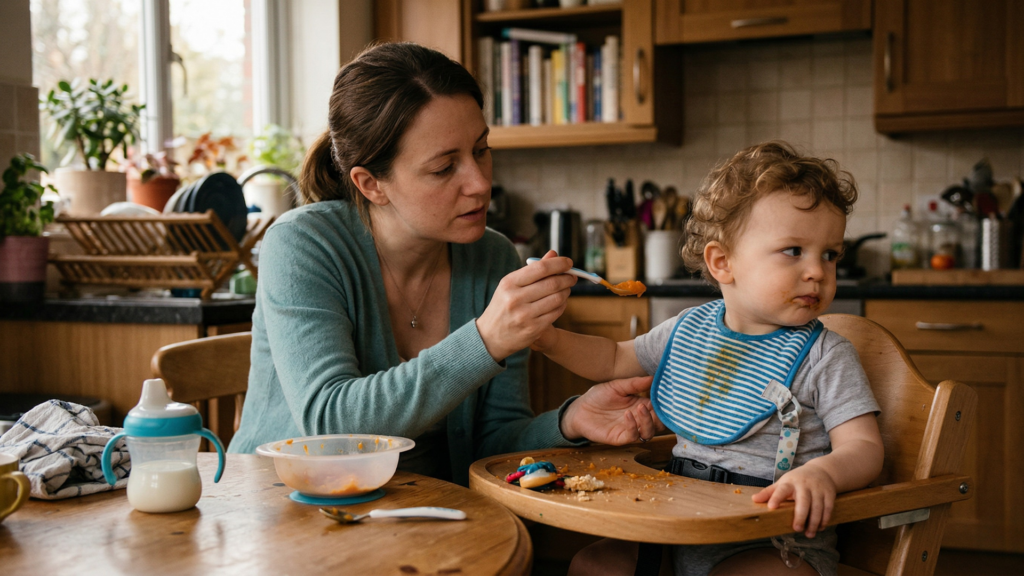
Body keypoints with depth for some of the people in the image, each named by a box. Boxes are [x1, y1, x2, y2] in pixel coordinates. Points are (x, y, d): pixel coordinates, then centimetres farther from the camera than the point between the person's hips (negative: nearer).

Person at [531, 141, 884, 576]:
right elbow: (615, 360, 20)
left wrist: (823, 472, -37)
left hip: (777, 541, -4)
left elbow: (864, 448, -13)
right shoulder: (689, 329, 6)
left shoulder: (824, 356, -9)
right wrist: (550, 338, 5)